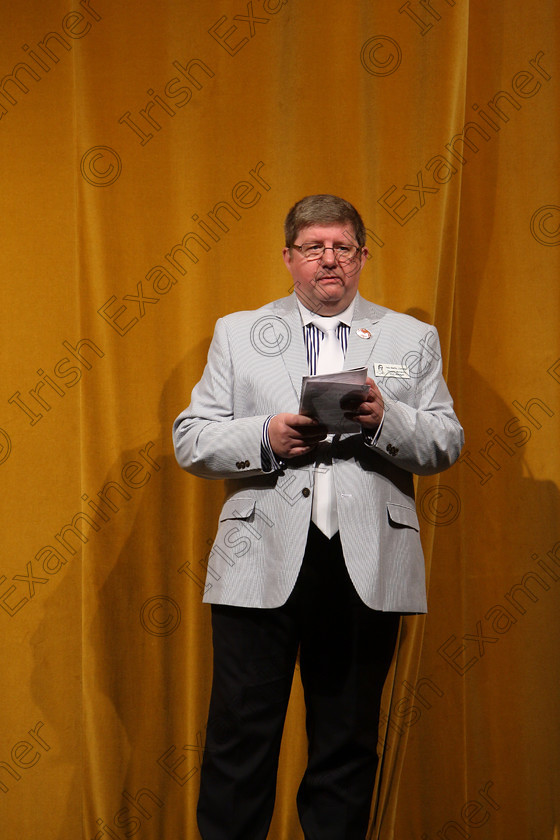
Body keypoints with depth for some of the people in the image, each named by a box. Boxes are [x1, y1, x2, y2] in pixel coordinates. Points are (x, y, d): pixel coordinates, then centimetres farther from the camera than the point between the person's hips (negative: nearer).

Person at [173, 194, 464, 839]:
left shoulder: (412, 339, 12)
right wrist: (266, 437, -13)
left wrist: (386, 417, -13)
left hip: (367, 569, 1)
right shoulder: (237, 333, 11)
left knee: (348, 741, 9)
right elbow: (190, 441, 5)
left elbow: (446, 446, 6)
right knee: (240, 738, 1)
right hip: (261, 565, 0)